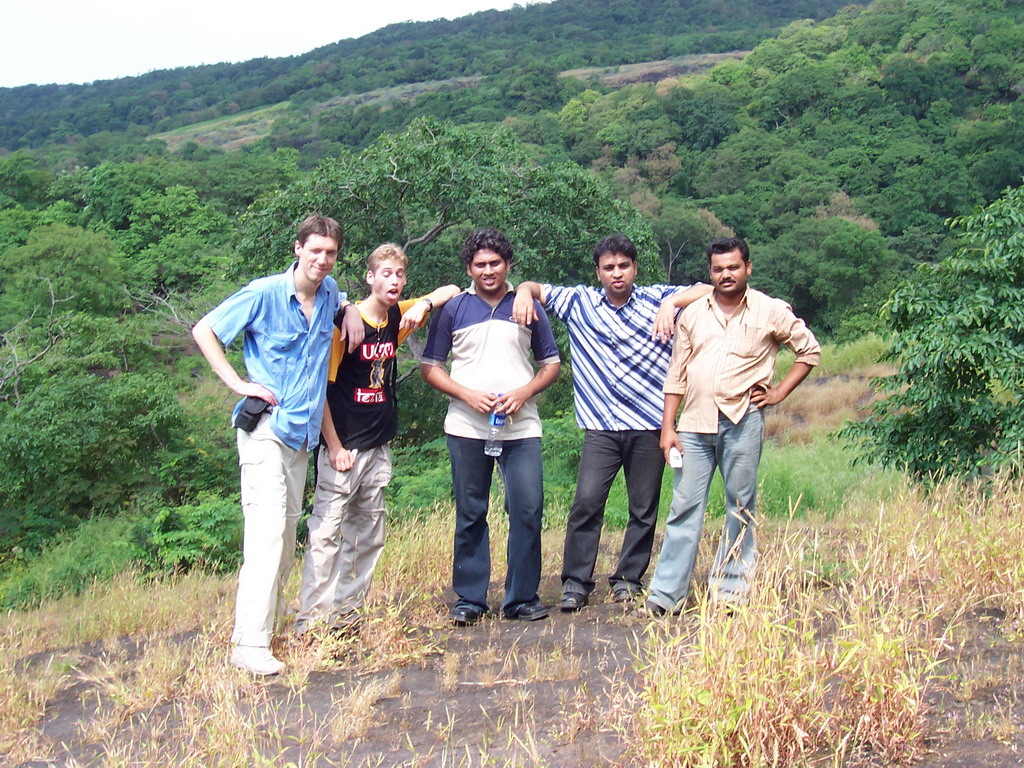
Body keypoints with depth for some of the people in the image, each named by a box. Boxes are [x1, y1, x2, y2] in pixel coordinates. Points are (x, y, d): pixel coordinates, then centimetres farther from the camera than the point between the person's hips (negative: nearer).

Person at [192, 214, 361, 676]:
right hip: (265, 426, -7)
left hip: (303, 430, 7)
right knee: (268, 528, -15)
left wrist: (350, 314, 10)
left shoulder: (329, 293, 8)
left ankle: (271, 619, 25)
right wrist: (239, 383, -10)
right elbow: (204, 331, -3)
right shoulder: (265, 294, -9)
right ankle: (249, 643, -15)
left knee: (287, 529, 13)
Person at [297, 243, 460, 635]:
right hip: (343, 448, -7)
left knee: (367, 537, 10)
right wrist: (334, 447, -12)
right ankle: (310, 623, -3)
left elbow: (452, 291, 16)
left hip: (379, 449, 7)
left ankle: (346, 615, 20)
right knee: (326, 533, -8)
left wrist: (424, 304, -6)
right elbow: (320, 386, -11)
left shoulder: (398, 318, 6)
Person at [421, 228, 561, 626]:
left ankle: (522, 597, 9)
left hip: (521, 427, 1)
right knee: (470, 514, 5)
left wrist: (524, 392, -6)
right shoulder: (453, 310, 8)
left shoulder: (528, 307, 10)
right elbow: (430, 367, 7)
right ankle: (469, 599, 15)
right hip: (466, 428, 0)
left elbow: (551, 363, 13)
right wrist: (467, 394, -9)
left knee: (528, 510, -4)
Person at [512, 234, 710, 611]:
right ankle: (576, 583, 0)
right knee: (587, 502, -11)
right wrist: (524, 293, -10)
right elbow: (534, 288, 14)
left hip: (649, 426, 1)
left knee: (644, 509, 7)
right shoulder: (579, 302, 7)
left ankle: (628, 578, 22)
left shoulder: (656, 298, 6)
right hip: (600, 427, 0)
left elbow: (707, 292, -2)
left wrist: (672, 302, -19)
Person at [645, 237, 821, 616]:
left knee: (740, 506, 5)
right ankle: (665, 593, 1)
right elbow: (676, 374, 10)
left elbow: (810, 349, 13)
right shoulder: (692, 314, 10)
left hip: (743, 421, -2)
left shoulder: (771, 311, 4)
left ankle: (730, 588, 15)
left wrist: (780, 391, 3)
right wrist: (667, 427, 4)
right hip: (695, 423, 2)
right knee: (684, 506, -1)